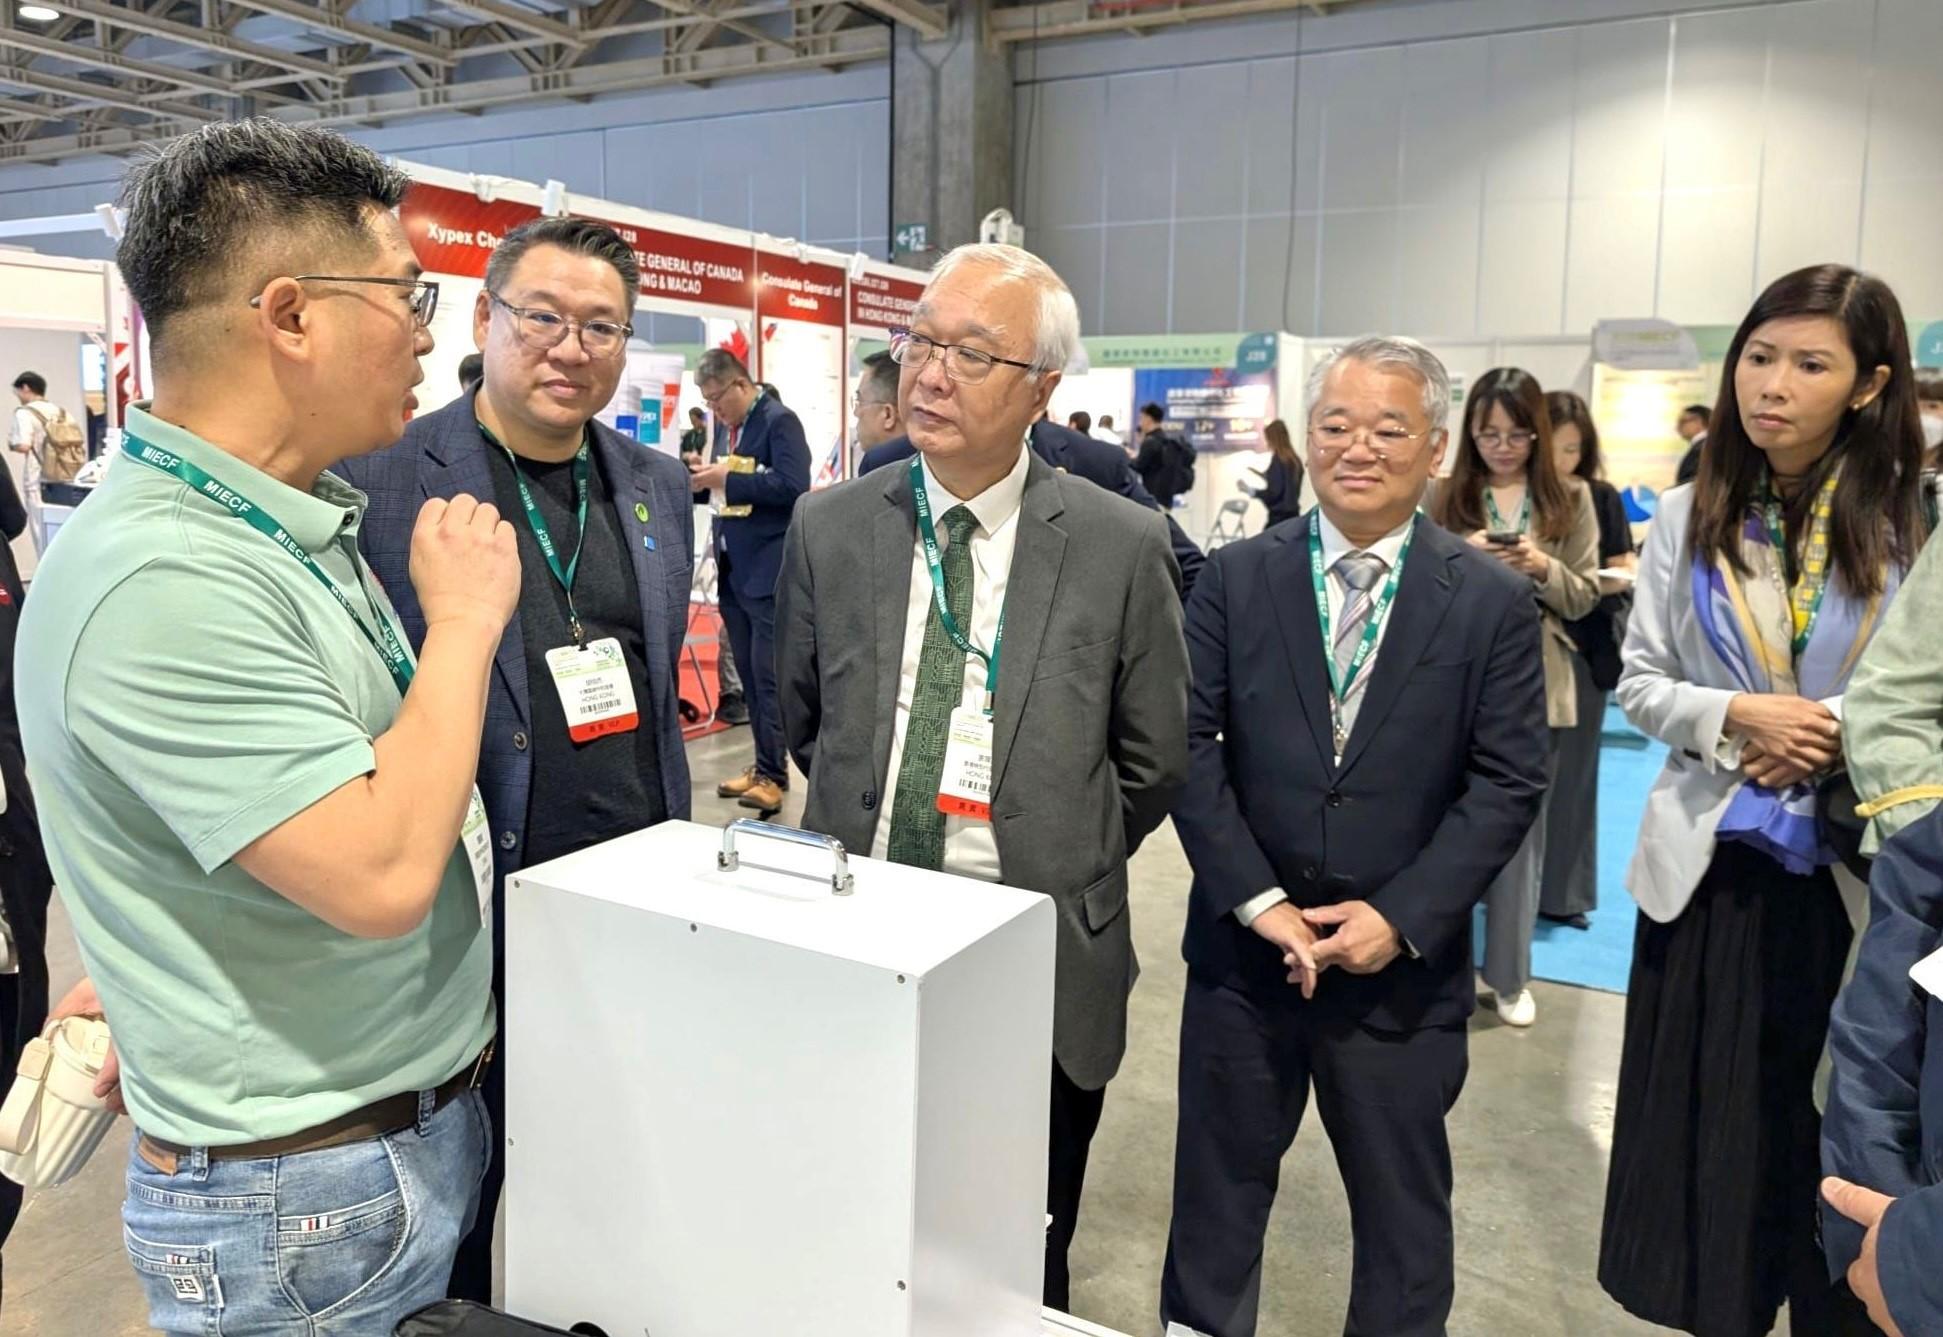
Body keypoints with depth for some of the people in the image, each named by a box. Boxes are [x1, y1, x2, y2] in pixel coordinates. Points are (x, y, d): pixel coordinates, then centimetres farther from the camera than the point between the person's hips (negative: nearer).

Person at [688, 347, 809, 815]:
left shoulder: (780, 421, -10)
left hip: (767, 573, -9)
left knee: (768, 676, -6)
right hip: (733, 573, 9)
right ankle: (764, 766, 20)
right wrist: (711, 477, 2)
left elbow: (792, 485, -22)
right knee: (750, 677, 12)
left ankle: (772, 774, 1)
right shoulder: (733, 427, 15)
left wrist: (728, 478, -20)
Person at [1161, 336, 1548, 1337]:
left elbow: (1508, 781, -6)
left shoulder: (1492, 601, -3)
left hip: (1403, 963, 0)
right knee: (1219, 1181, 18)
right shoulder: (1235, 579, -2)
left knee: (1402, 1206, 17)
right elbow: (1188, 744, -5)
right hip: (1244, 945, 1)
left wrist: (1400, 916, -14)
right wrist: (1257, 901, -13)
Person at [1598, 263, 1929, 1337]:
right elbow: (1640, 682, 1)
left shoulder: (1915, 525, -5)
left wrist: (1848, 733, -17)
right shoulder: (1687, 518, 1)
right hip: (1709, 864, 2)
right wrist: (1736, 716, -15)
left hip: (1855, 871, -1)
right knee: (1702, 1128, 12)